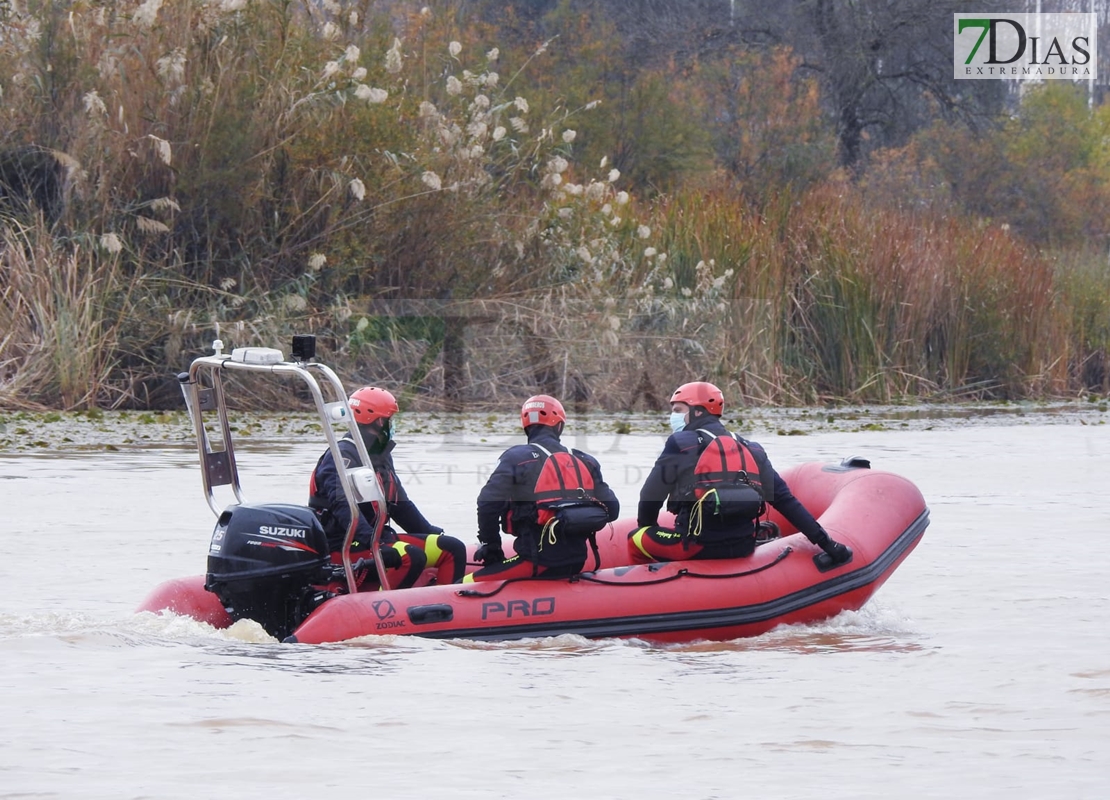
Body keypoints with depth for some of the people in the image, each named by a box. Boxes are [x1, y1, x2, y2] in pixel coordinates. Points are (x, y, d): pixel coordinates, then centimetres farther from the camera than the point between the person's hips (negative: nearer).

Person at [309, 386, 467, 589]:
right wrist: (372, 541, -37)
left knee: (453, 549, 1)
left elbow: (401, 505, 25)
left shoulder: (381, 457, 19)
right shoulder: (343, 455, -12)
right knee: (411, 557, -34)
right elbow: (344, 507, -26)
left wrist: (433, 534, 17)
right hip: (345, 547, -10)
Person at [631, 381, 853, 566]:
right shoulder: (750, 450, 15)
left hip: (698, 548, -5)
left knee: (636, 540, 17)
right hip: (743, 549, 5)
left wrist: (647, 529, 24)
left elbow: (651, 497, 3)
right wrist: (826, 543, 6)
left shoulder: (680, 444, 0)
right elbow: (786, 500, 9)